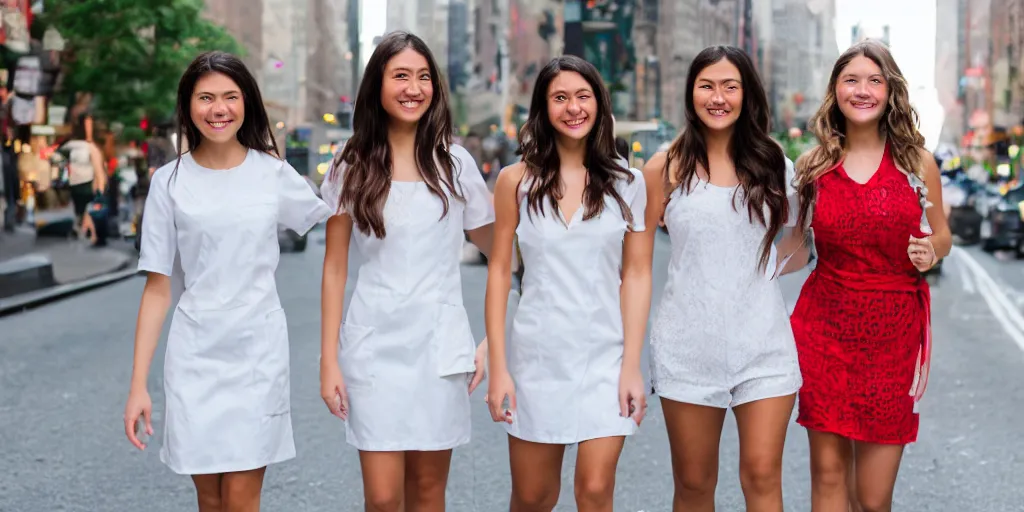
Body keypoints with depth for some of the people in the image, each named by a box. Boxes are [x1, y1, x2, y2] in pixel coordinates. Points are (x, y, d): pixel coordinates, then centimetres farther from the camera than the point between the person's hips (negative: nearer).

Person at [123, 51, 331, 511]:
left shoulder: (273, 173, 2)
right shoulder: (170, 182, 0)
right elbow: (157, 288, 1)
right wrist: (138, 386, -2)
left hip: (258, 350, 0)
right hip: (195, 354, 0)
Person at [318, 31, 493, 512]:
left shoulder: (455, 163, 2)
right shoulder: (352, 167, 1)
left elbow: (494, 246, 8)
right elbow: (335, 268, 3)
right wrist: (329, 360, -2)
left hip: (440, 344, 1)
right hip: (374, 344, -1)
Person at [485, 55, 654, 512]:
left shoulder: (626, 183, 2)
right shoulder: (517, 181, 2)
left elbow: (636, 275, 1)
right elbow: (499, 271, 2)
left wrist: (632, 366, -5)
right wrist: (497, 367, -3)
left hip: (605, 357, 0)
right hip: (537, 354, 1)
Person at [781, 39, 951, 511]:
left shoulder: (916, 162, 3)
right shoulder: (812, 166, 4)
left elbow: (942, 235, 13)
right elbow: (796, 250, 9)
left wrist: (931, 252, -9)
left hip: (895, 330, -1)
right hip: (825, 326, 1)